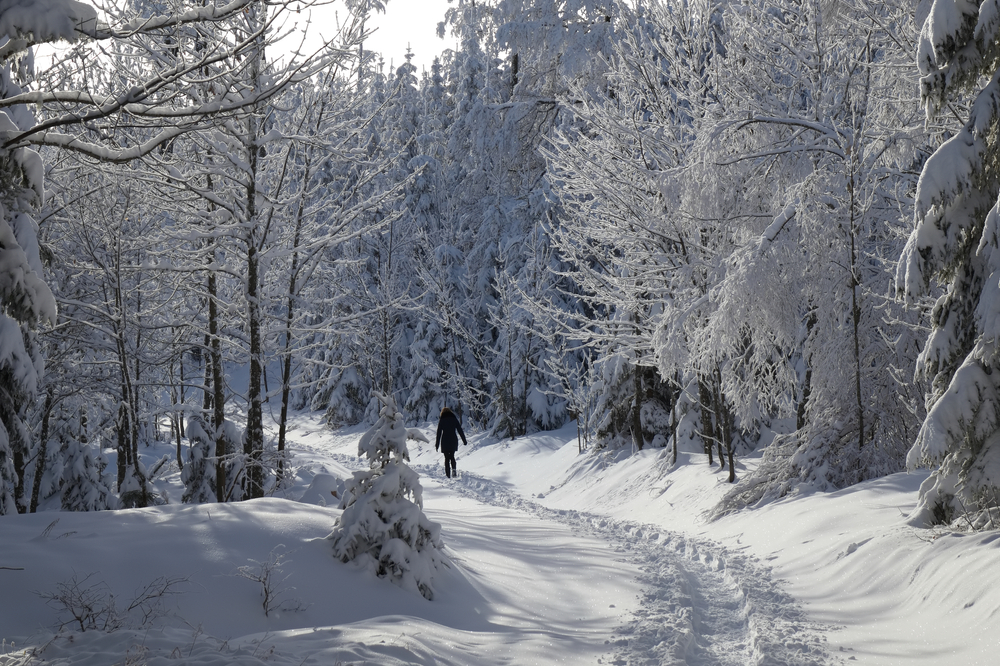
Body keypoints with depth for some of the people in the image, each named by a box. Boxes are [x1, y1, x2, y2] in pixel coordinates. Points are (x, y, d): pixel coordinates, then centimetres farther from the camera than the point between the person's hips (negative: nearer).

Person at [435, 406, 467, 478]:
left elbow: (439, 433, -1)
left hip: (445, 441, -2)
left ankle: (448, 475, 0)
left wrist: (437, 444, 3)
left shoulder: (441, 420, 0)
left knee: (447, 458, 4)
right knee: (452, 456, 17)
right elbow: (460, 430, 4)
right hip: (453, 440, 2)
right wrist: (464, 440, 11)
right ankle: (454, 469, -7)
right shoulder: (454, 419, 5)